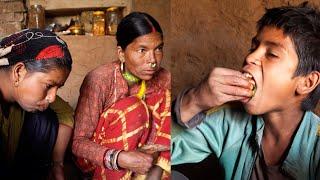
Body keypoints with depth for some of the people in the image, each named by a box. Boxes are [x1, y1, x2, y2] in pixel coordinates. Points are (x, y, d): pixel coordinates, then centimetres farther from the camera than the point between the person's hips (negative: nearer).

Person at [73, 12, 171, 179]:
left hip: (140, 148, 5)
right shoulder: (99, 80, -24)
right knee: (134, 108, -29)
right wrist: (120, 159, -39)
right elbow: (78, 142, -23)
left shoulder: (163, 78, -11)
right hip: (97, 158, -5)